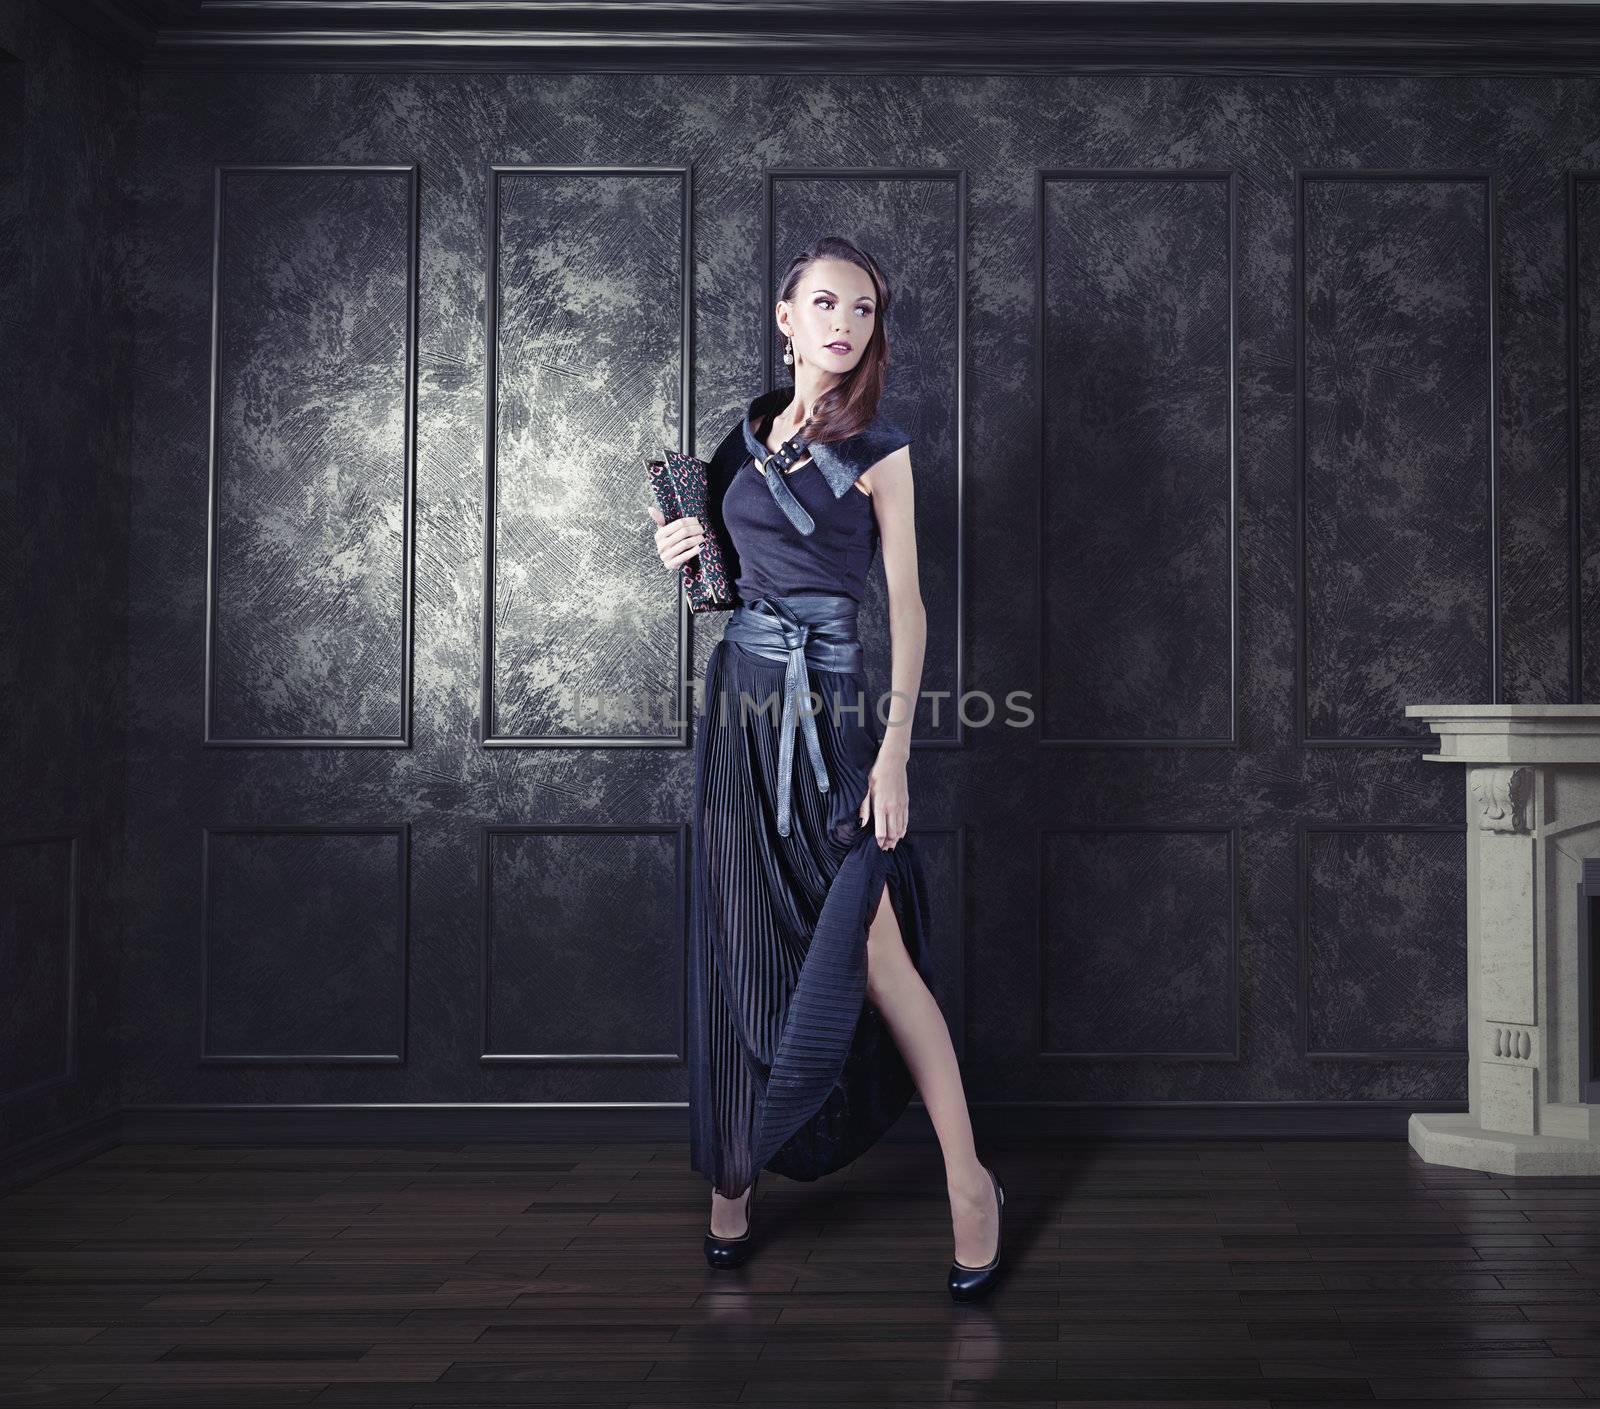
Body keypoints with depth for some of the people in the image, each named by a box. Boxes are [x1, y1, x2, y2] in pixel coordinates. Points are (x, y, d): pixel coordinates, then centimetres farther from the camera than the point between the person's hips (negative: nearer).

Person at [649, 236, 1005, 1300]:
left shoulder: (876, 448, -1)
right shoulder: (746, 433, 13)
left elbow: (907, 603, -6)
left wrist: (895, 750, -14)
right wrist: (689, 552, 1)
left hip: (832, 703, -5)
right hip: (742, 694, 5)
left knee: (871, 944, -9)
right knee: (742, 948, 7)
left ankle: (970, 1180, 1)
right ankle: (735, 1170, 19)